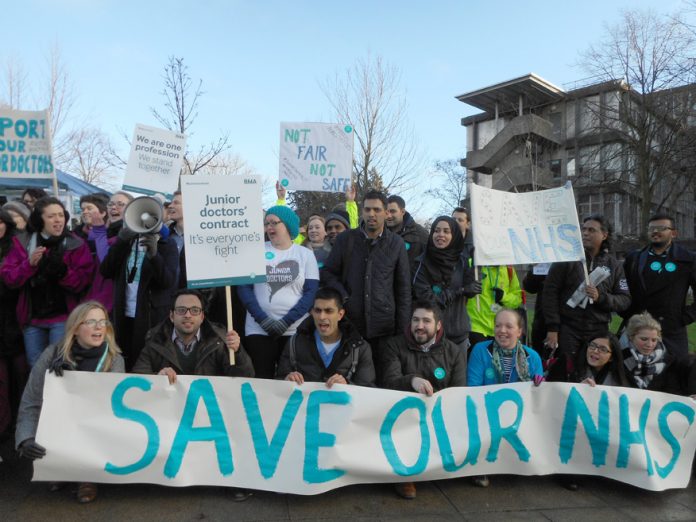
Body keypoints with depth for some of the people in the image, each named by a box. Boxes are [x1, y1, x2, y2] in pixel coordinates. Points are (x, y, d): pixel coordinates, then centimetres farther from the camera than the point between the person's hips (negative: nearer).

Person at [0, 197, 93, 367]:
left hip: (63, 317, -3)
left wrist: (63, 271, -26)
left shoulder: (76, 245, -5)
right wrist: (29, 264, -18)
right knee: (35, 367, 14)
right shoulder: (22, 243, 2)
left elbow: (83, 282, -9)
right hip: (32, 317, 3)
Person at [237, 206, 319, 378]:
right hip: (259, 330, 1)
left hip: (295, 330, 0)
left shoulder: (305, 254, 5)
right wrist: (263, 320, -10)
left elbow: (311, 292, -2)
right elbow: (244, 288, 2)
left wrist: (285, 322, -12)